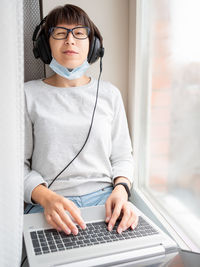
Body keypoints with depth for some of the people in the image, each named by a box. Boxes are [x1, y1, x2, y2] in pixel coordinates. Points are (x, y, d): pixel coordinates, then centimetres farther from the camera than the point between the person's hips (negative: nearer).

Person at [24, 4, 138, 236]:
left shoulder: (109, 94, 9)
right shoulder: (29, 95, 3)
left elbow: (122, 156, 10)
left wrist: (121, 190, -9)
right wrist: (46, 197, -16)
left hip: (106, 200, 2)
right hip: (48, 207, -1)